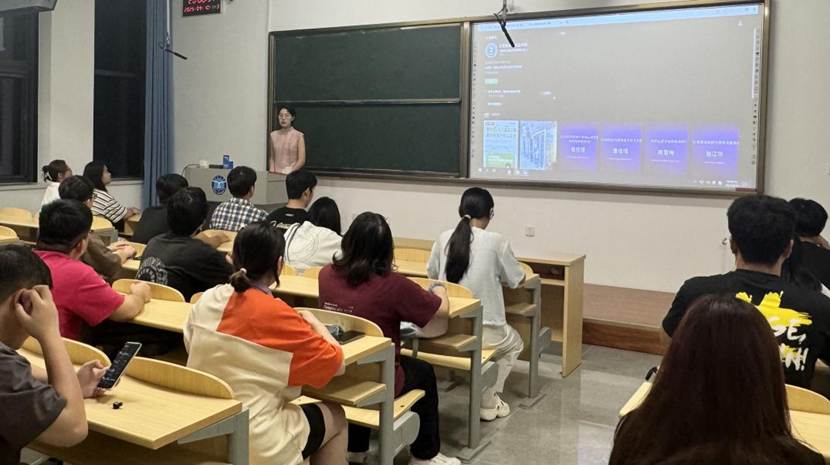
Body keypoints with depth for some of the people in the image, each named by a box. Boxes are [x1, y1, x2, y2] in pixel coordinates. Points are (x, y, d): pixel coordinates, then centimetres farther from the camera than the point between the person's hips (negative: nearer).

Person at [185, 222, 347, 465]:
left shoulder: (206, 300, -3)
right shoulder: (276, 314, -20)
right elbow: (336, 364, -11)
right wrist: (313, 322, 6)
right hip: (255, 445, -6)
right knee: (335, 418, 19)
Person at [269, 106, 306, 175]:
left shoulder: (299, 136, -3)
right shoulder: (273, 135, 10)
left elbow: (302, 160, -5)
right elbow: (272, 157, 13)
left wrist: (291, 170, -18)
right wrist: (272, 172, -1)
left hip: (292, 174, -3)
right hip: (276, 174, 3)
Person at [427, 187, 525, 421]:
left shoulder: (444, 238, 0)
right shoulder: (496, 241, -10)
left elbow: (432, 274, 16)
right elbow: (517, 280, 3)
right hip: (483, 330, -4)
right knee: (514, 343, 32)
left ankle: (486, 398, 27)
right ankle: (488, 402, 22)